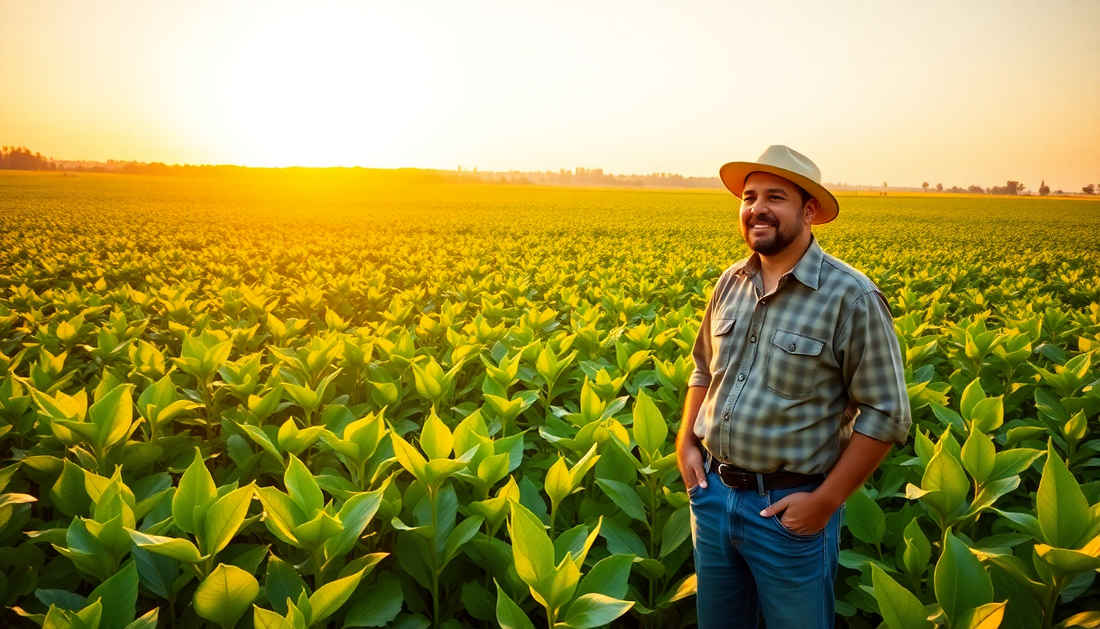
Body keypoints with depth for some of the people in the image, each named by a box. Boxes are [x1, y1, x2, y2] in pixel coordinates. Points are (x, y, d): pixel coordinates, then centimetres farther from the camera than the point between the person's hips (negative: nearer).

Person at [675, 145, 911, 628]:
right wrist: (685, 441, 5)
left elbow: (886, 414, -13)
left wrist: (827, 500, -16)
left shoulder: (852, 298, -15)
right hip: (712, 492, 6)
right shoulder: (730, 284, 3)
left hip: (790, 508, -5)